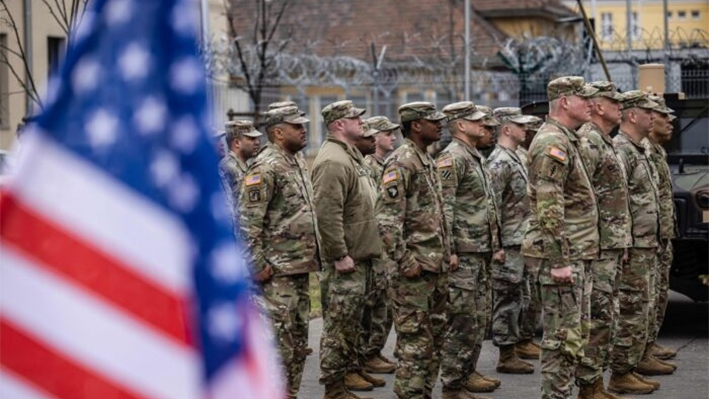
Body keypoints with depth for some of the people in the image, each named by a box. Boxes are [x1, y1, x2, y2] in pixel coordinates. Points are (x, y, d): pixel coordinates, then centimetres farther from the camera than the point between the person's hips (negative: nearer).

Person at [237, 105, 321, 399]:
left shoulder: (296, 163, 15)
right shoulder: (266, 167, -14)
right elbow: (247, 220, -19)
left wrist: (312, 255, 18)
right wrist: (258, 265, -20)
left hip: (301, 267, 9)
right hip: (278, 270, -9)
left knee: (298, 339, 12)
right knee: (279, 339, -8)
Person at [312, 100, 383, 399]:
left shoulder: (352, 155, 15)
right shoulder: (333, 161, -19)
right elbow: (327, 214, -26)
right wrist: (339, 255, -24)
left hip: (361, 255, 10)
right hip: (346, 258, -10)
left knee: (353, 320, 20)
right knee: (339, 322, -5)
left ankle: (352, 368, 31)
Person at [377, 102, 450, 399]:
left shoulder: (428, 161, 15)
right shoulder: (400, 163, -14)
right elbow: (387, 219, -20)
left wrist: (445, 254, 17)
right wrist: (405, 261, -21)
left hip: (436, 266, 9)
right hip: (414, 268, -9)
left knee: (434, 336, 12)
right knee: (414, 340, -6)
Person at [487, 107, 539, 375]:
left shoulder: (514, 159, 17)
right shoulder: (500, 161, -15)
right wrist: (496, 244, -21)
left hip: (520, 242, 10)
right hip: (508, 243, -10)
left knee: (514, 297, 17)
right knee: (507, 298, -6)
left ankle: (517, 342, 27)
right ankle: (506, 356, -2)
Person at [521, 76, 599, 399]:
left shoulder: (567, 141, 18)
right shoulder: (552, 144, -15)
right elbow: (548, 209, -22)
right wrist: (559, 260, -24)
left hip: (575, 255, 10)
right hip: (562, 254, -10)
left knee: (575, 333, 14)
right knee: (562, 336, -6)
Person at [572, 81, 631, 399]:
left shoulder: (606, 143, 19)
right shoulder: (586, 142, -14)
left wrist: (621, 244, 22)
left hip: (612, 246, 10)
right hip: (597, 248, -10)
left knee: (605, 316, 12)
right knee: (597, 318, -8)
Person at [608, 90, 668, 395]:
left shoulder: (638, 151, 17)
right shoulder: (620, 151, -15)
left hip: (646, 246, 10)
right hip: (631, 247, -10)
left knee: (642, 308, 16)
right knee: (630, 310, -7)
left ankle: (637, 360, 24)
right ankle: (620, 375, -4)